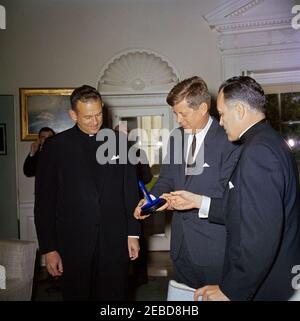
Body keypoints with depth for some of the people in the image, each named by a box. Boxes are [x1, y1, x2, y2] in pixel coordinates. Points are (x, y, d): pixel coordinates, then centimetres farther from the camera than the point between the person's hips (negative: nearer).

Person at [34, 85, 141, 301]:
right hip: (73, 242, -1)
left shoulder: (119, 141, 3)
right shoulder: (56, 145, -1)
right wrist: (48, 248, -3)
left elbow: (131, 189, 6)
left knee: (115, 295, 9)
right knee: (77, 295, 10)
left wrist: (133, 233, 4)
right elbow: (45, 200, -1)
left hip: (115, 240, 1)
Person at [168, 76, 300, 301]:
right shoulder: (272, 142, 8)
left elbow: (262, 236, -28)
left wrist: (230, 290, -20)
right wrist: (198, 201, 9)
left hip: (261, 288, -9)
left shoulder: (258, 151, -23)